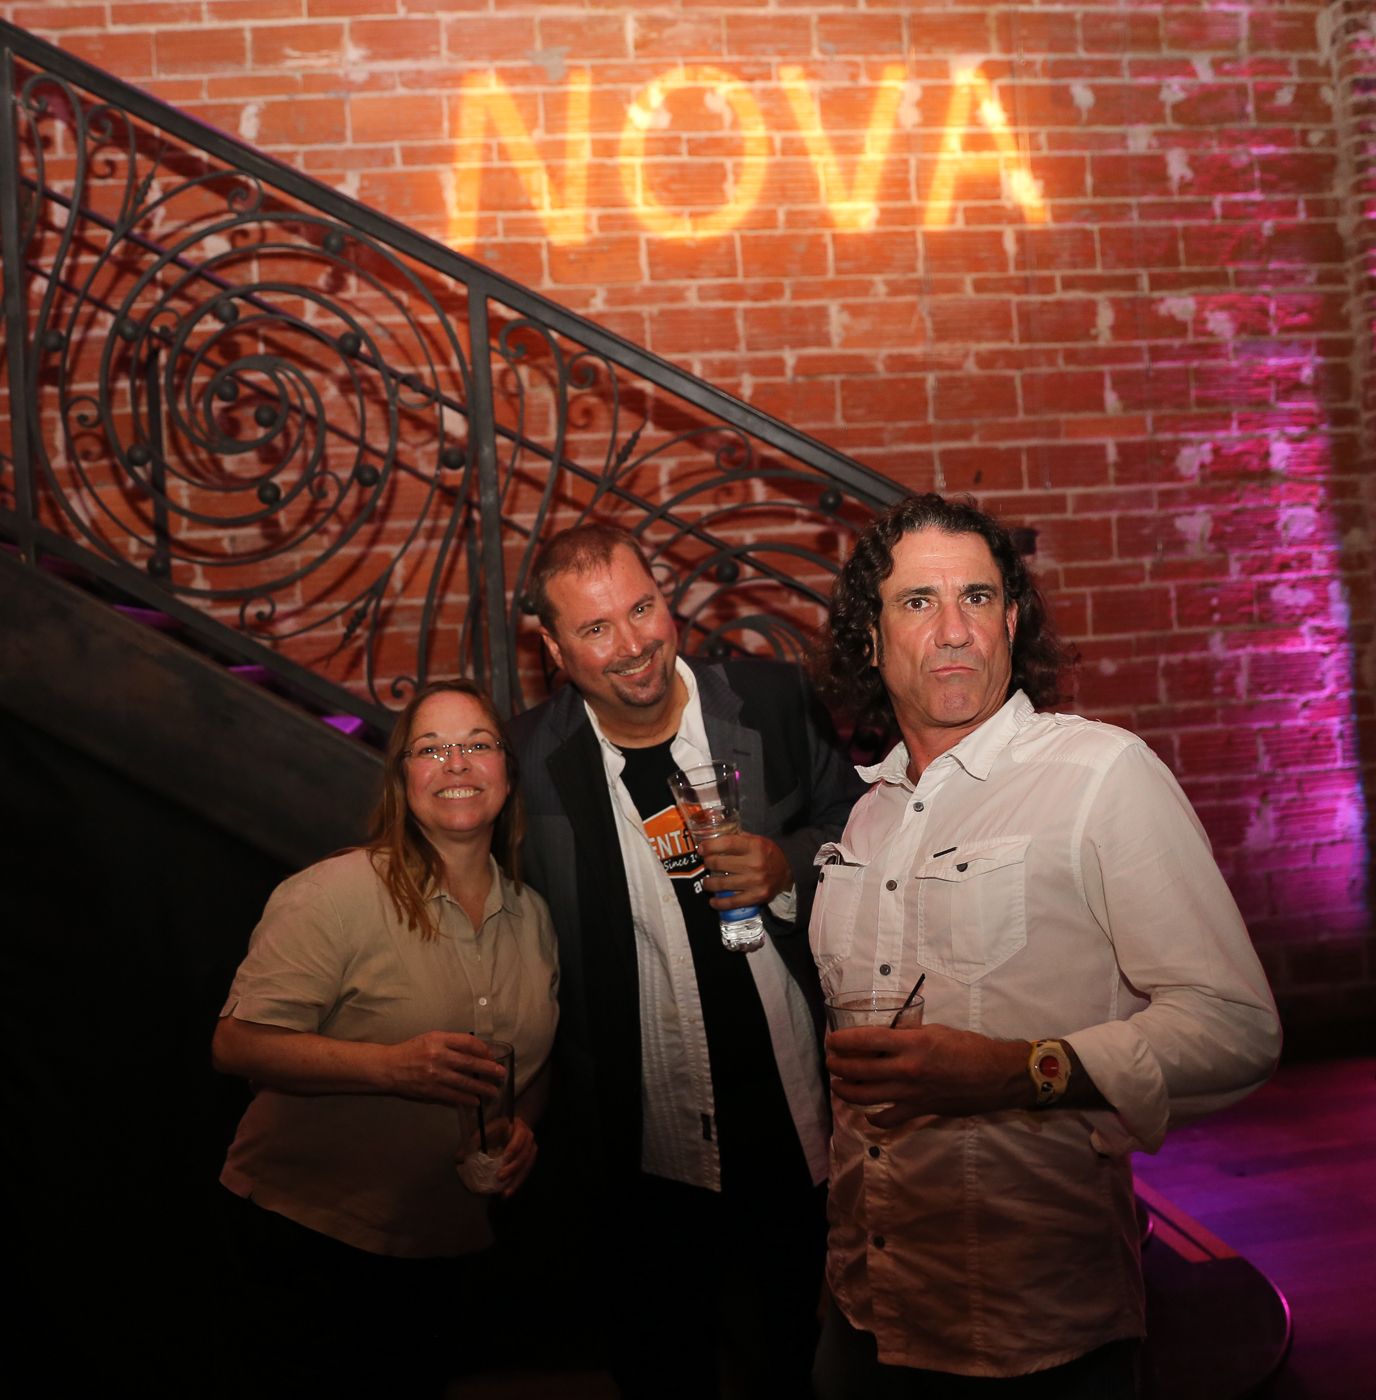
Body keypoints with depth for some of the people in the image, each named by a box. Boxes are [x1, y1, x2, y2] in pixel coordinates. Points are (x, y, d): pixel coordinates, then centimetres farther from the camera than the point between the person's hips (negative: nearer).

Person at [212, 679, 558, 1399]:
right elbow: (239, 1043, -20)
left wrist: (524, 1124, -3)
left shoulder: (531, 914, 5)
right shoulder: (334, 895, -17)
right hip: (312, 1238, -6)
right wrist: (394, 1066, -31)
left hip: (448, 1250, 6)